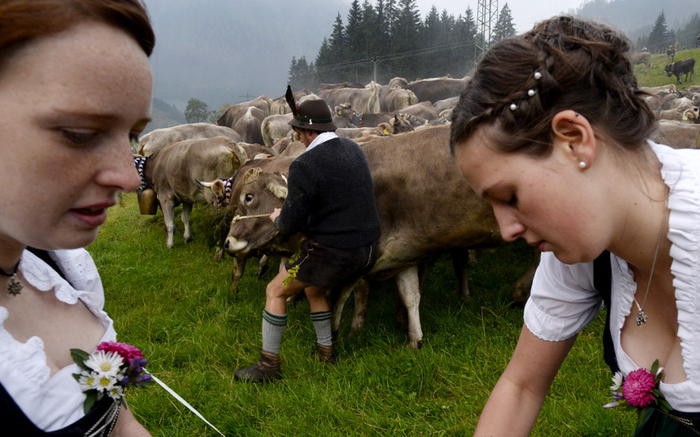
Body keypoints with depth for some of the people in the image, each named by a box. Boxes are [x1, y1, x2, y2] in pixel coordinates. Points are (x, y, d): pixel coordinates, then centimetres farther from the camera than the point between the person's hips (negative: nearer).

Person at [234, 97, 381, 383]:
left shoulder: (304, 166, -17)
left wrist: (277, 219, 11)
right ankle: (325, 350, 39)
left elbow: (290, 225, -13)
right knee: (313, 288, 31)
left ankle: (269, 365, 17)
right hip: (368, 249, 8)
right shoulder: (353, 149, 7)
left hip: (332, 252, -8)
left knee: (276, 291, 11)